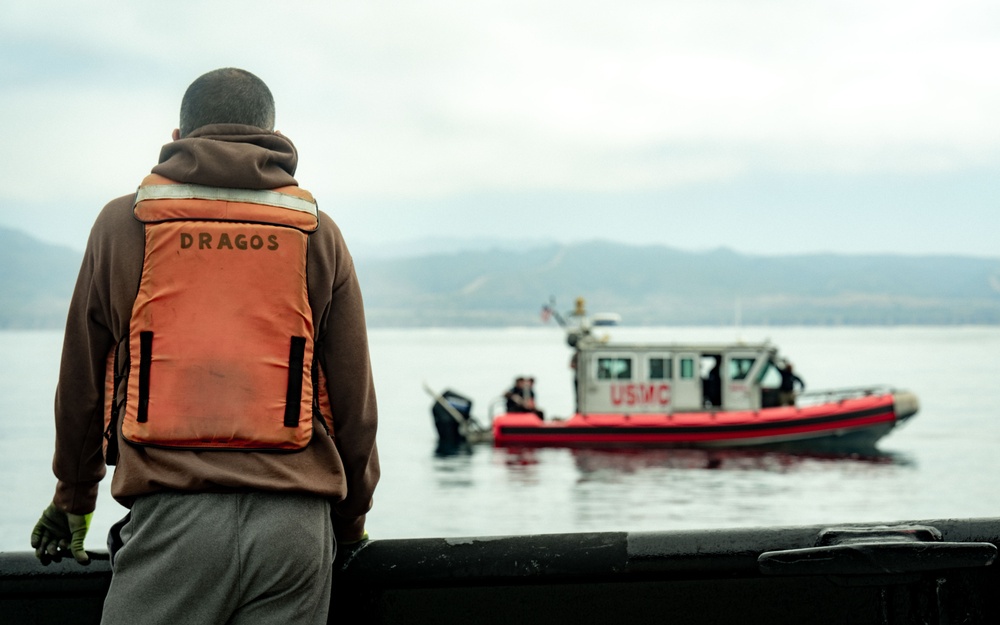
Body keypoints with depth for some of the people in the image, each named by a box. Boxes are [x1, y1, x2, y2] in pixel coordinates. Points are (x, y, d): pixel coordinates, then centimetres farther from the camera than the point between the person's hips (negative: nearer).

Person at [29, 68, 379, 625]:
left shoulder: (121, 224, 9)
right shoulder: (318, 234, 10)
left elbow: (82, 384, 15)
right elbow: (355, 398, 10)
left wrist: (74, 500, 30)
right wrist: (351, 516, 25)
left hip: (170, 516, -1)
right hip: (295, 521, 2)